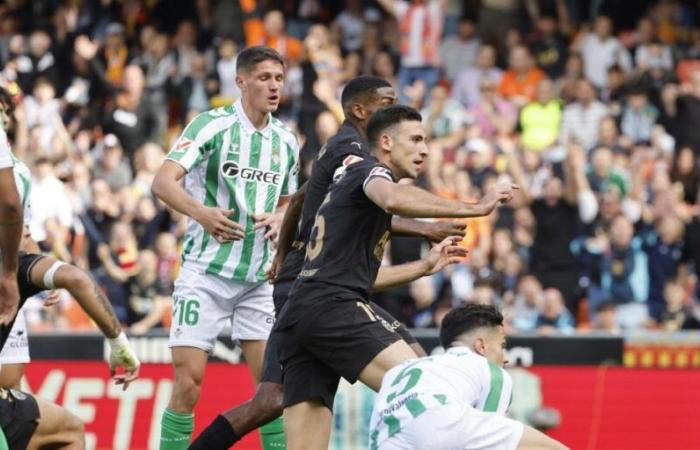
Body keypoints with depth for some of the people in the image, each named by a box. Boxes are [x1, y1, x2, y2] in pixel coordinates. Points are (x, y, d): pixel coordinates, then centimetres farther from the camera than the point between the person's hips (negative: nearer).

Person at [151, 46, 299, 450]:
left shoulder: (287, 141, 10)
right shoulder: (212, 125, -7)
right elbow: (163, 182, -17)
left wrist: (279, 218, 0)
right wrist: (202, 212, -35)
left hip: (258, 278, 5)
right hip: (206, 271, -5)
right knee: (189, 382, -8)